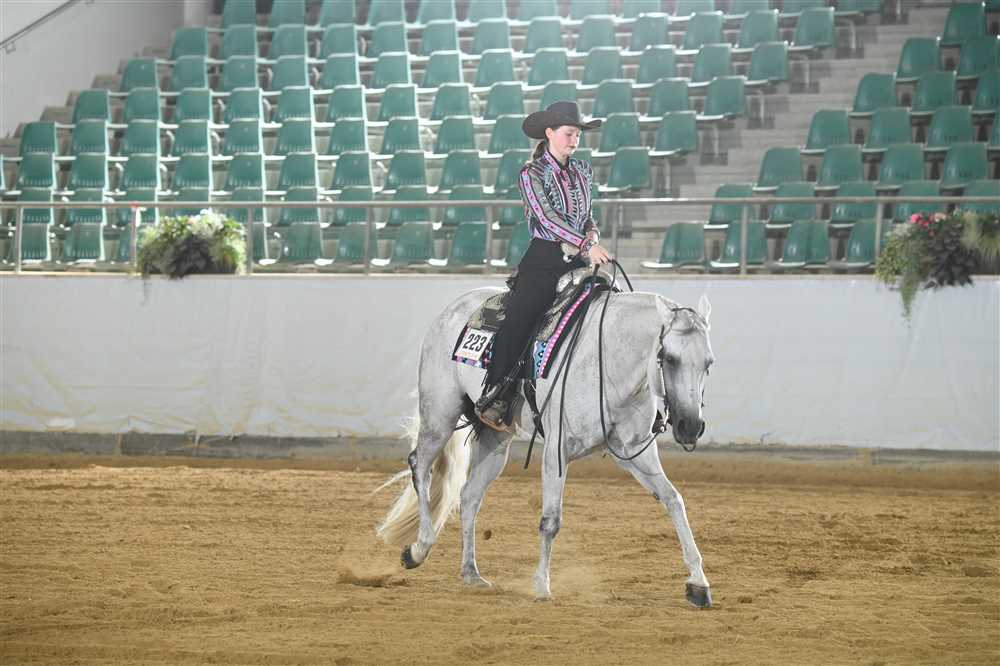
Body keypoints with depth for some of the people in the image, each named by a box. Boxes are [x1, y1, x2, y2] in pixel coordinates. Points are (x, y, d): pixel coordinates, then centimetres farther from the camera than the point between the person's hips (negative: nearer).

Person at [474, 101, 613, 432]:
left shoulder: (582, 171, 16)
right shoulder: (532, 174, -2)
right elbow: (547, 217, -14)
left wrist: (593, 236, 1)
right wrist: (585, 245, -22)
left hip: (579, 260, 6)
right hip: (544, 259, -6)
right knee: (518, 320, -21)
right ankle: (493, 398, -16)